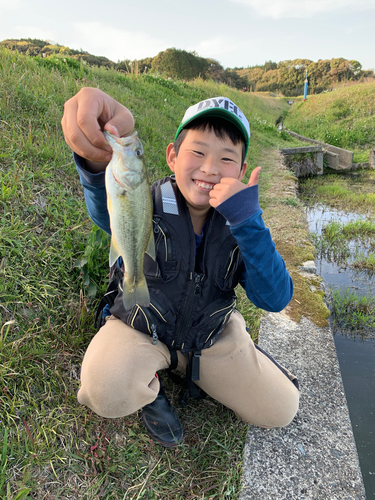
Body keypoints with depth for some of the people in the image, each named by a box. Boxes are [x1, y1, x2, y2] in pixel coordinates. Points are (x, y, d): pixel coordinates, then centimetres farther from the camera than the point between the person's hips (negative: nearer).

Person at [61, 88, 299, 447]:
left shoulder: (240, 222, -13)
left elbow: (275, 299, -23)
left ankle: (198, 369, 25)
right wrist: (100, 158, -72)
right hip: (141, 327, -2)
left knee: (281, 409, 5)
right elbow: (109, 211, -48)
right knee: (107, 393, -33)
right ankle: (149, 390, 5)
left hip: (212, 331, 3)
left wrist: (247, 221, -36)